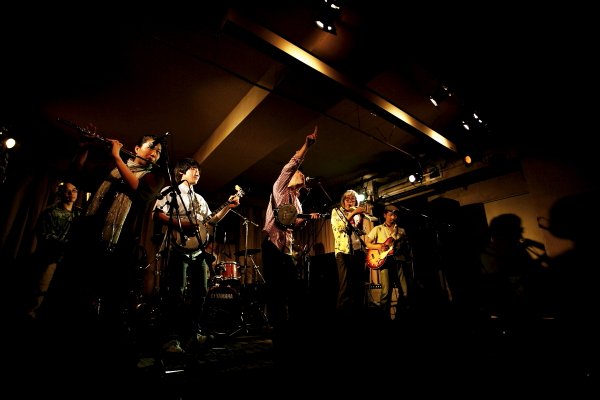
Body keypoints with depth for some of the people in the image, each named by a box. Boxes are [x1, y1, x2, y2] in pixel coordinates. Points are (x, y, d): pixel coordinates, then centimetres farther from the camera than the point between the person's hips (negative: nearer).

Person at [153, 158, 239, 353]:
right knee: (176, 293, -9)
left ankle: (192, 332, 22)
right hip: (180, 249, -7)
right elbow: (157, 215, -11)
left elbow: (212, 220, 22)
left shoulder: (199, 198, 22)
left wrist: (229, 207, 13)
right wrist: (180, 224, -23)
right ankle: (171, 338, -1)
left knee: (200, 292, 9)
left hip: (198, 251, 8)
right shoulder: (171, 191, 1)